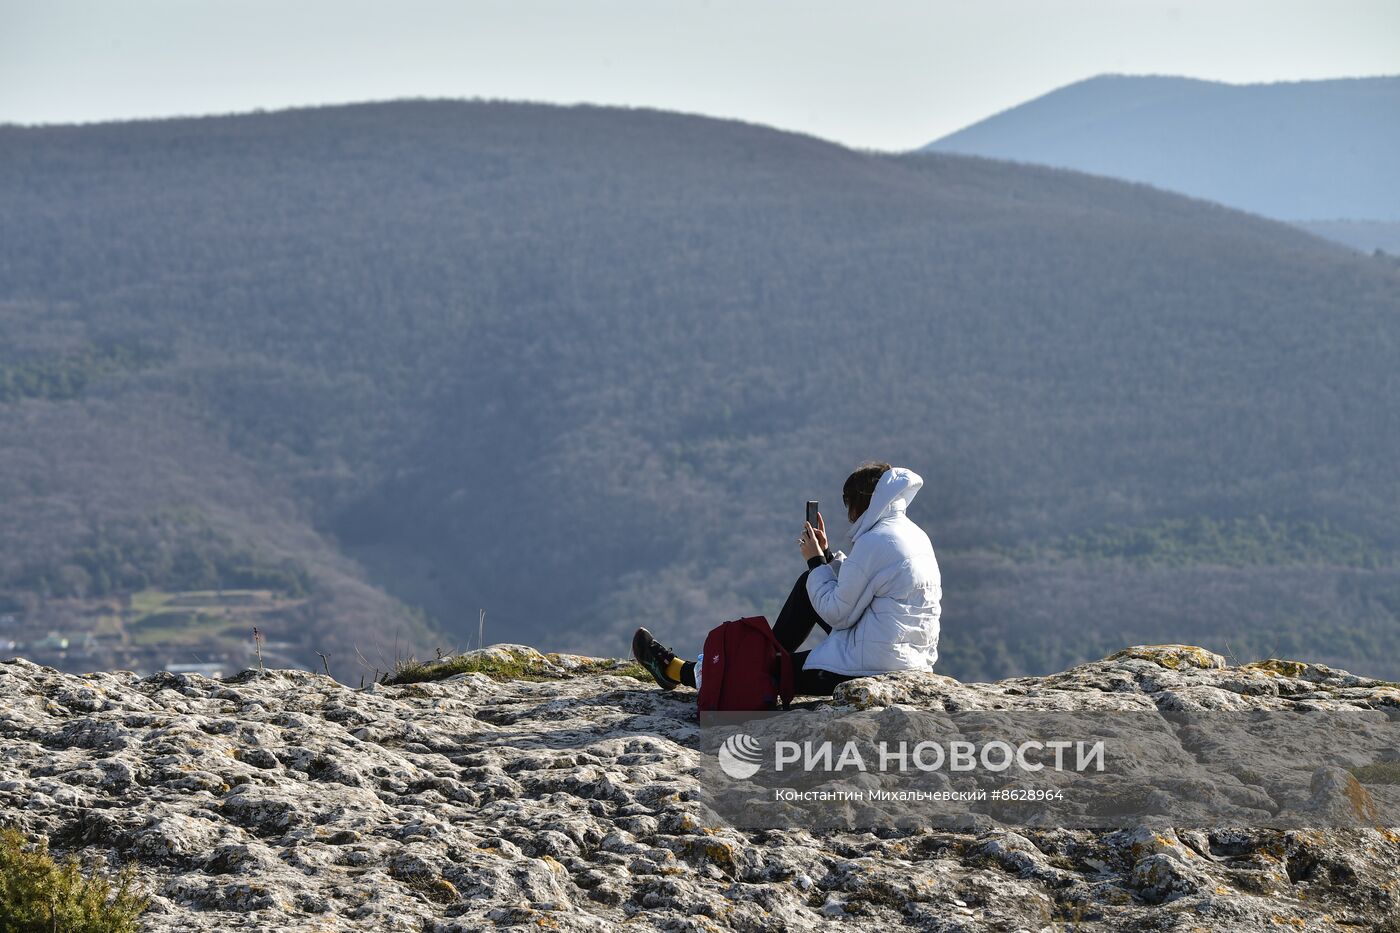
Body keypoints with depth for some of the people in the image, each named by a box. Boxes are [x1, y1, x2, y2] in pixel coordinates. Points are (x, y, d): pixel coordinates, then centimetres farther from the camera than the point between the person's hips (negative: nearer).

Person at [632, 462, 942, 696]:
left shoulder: (876, 542, -19)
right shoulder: (912, 534, 11)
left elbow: (837, 614, -14)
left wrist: (816, 561, -2)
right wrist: (827, 554, 12)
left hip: (874, 665, -9)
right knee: (810, 583, 20)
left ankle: (680, 672, 24)